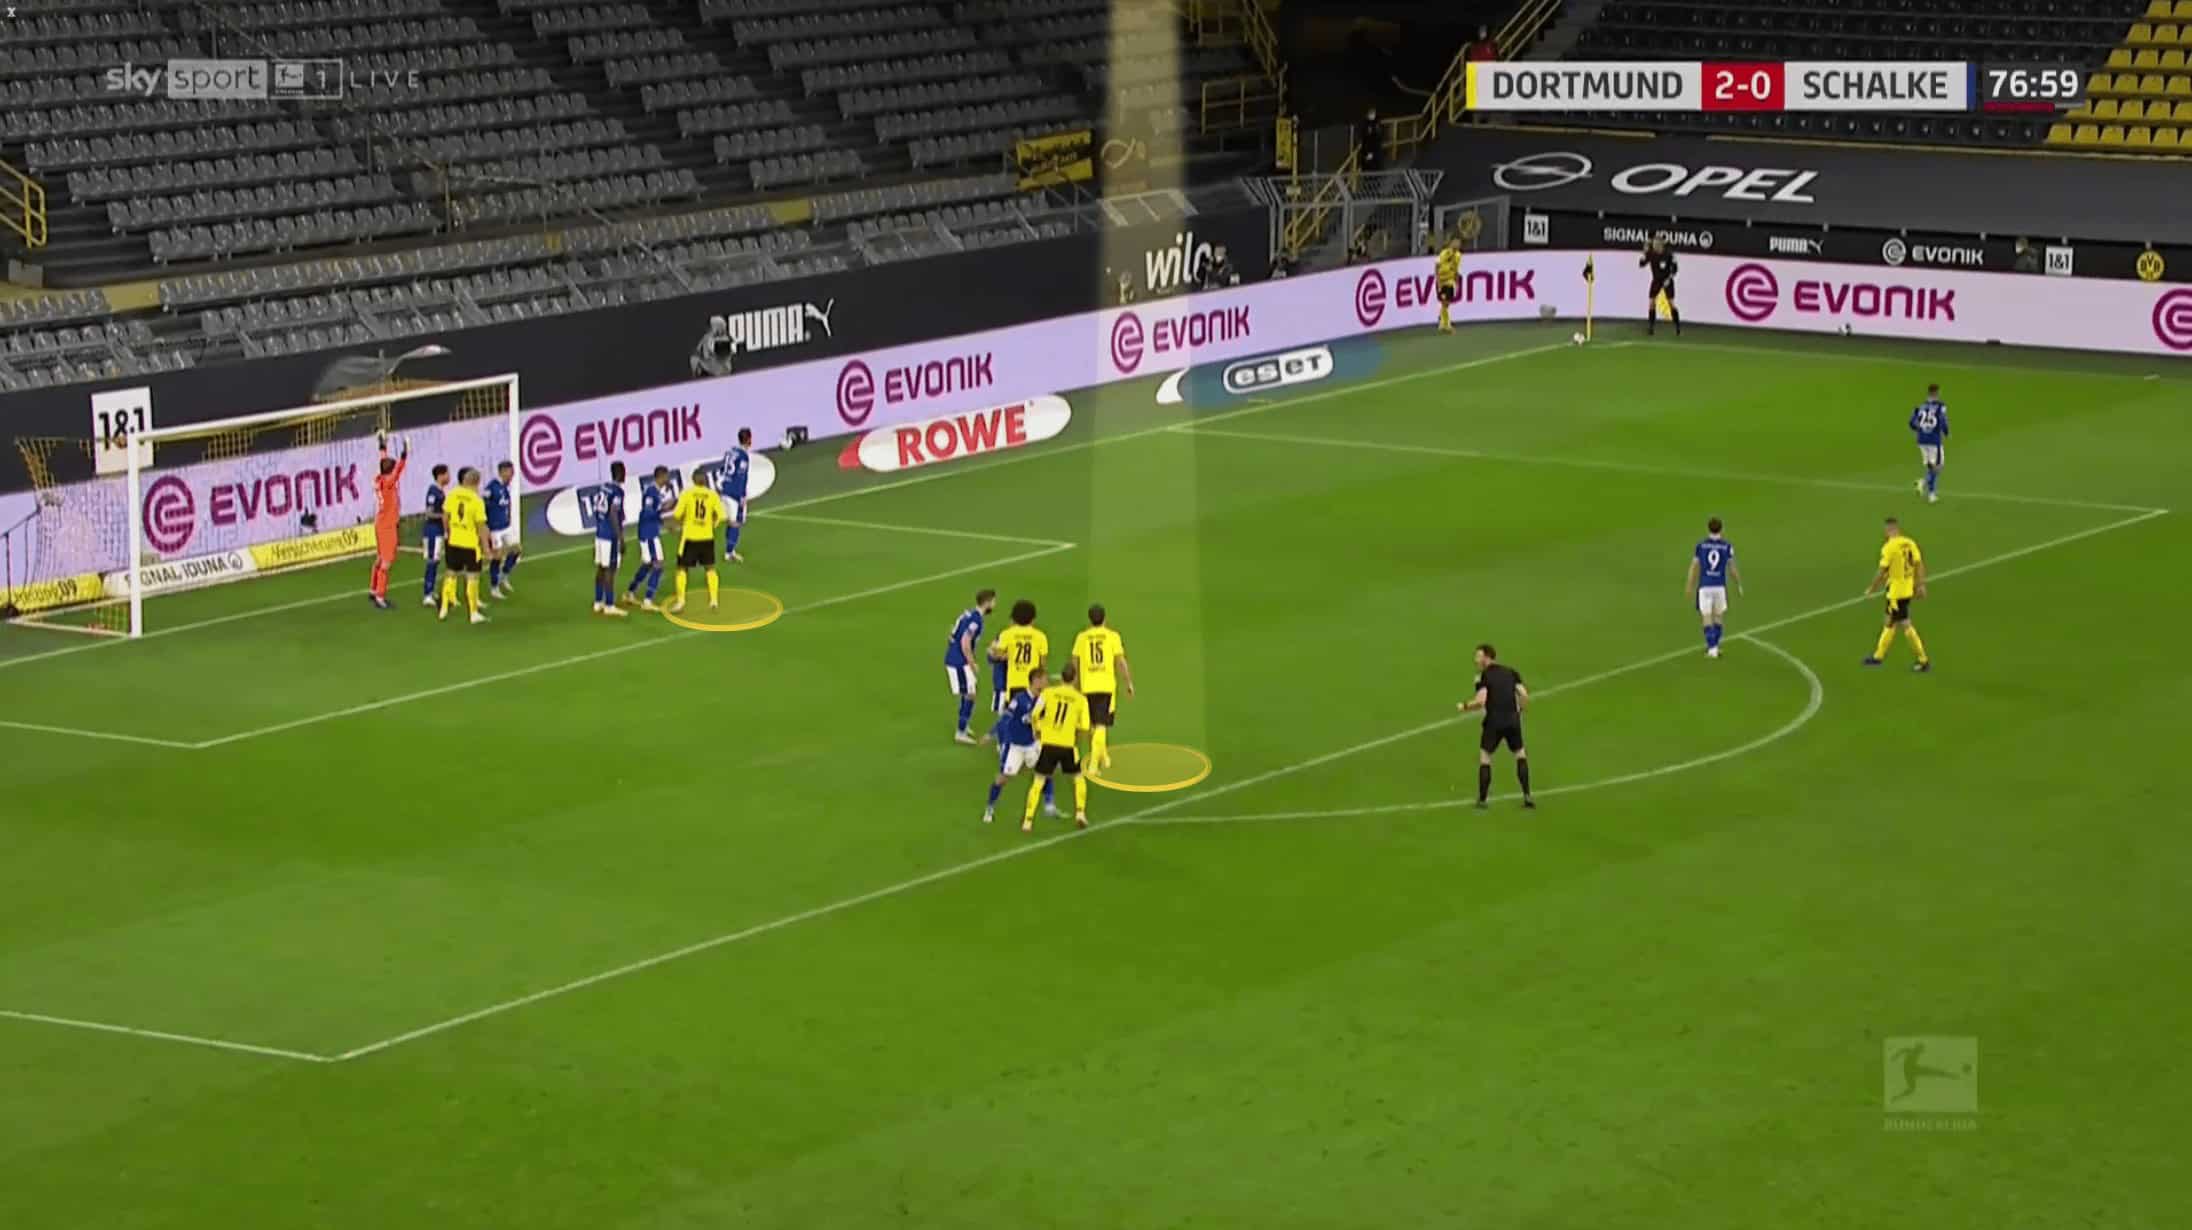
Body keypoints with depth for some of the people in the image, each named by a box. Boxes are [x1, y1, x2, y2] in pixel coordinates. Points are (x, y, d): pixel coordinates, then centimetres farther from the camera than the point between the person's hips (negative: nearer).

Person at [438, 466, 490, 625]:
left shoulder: (452, 494, -2)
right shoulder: (477, 500, -16)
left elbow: (446, 515, 7)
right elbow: (481, 525, -14)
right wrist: (486, 546, -6)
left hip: (454, 542, 5)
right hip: (471, 544, -5)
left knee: (451, 574, 17)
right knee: (472, 577, 2)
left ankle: (444, 609, 24)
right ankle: (474, 613, 3)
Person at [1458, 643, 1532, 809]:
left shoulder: (1484, 676, -4)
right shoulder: (1511, 673, 10)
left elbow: (1480, 701, -16)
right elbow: (1524, 696, 2)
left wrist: (1465, 706, 2)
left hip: (1494, 721, -4)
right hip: (1513, 720, 4)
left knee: (1484, 755, 11)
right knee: (1521, 754, 19)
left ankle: (1483, 799, 9)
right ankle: (1527, 796, 11)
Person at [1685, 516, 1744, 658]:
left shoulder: (1701, 545, -2)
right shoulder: (1727, 546, -3)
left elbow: (1694, 566, 2)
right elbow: (1732, 568, 3)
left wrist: (1689, 586, 13)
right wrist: (1739, 585, 16)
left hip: (1704, 587, -1)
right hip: (1720, 586, 1)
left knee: (1707, 619, 4)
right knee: (1718, 617, 17)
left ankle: (1712, 648, -4)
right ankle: (1714, 646, 19)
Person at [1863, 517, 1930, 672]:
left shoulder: (1889, 547, -19)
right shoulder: (1910, 543, 0)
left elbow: (1882, 572, -16)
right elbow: (1919, 564, 4)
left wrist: (1871, 589, -3)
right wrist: (1920, 585, 15)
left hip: (1896, 591, -8)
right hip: (1907, 590, 8)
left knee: (1905, 625, 0)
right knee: (1890, 622, 19)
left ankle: (1924, 660, 2)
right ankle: (1878, 656, 31)